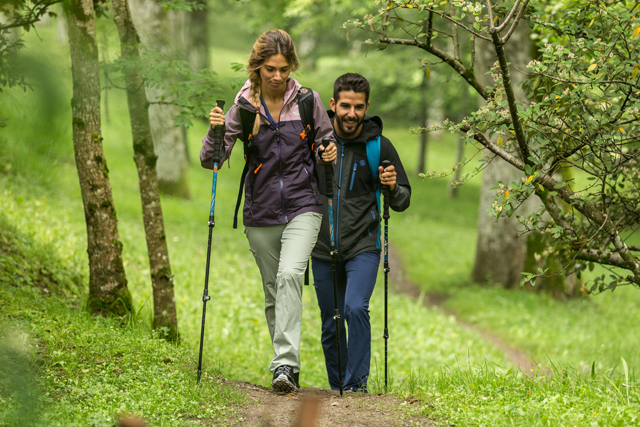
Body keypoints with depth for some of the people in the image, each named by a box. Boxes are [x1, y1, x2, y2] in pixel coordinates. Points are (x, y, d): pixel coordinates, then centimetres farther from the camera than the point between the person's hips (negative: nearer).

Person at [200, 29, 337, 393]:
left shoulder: (308, 101, -1)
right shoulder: (243, 107, -1)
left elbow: (325, 146, 11)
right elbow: (211, 161, -1)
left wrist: (328, 154, -12)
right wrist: (216, 131, -20)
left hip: (302, 206, -2)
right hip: (261, 213, 2)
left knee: (289, 275, -24)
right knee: (273, 292, 9)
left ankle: (285, 364, -27)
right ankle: (288, 369, 23)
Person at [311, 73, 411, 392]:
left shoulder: (379, 146, -4)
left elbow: (402, 202, 4)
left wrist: (393, 188, -18)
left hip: (363, 246, -2)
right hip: (323, 248, 2)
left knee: (356, 308, -22)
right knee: (331, 326, 8)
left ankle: (357, 383, -12)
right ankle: (337, 390, 23)